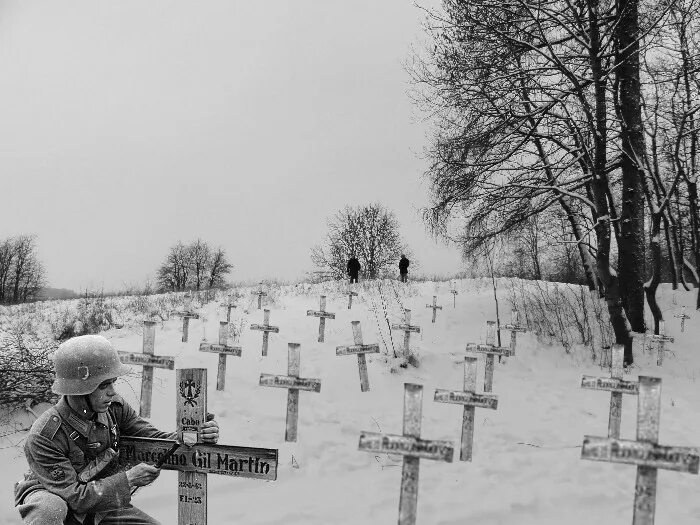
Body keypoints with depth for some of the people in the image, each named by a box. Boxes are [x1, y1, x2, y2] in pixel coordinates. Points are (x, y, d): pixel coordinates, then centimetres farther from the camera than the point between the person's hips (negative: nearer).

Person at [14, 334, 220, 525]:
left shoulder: (114, 407, -14)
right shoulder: (43, 437, -31)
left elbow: (153, 438, -9)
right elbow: (73, 497, -29)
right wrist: (127, 479, -34)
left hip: (102, 501, 6)